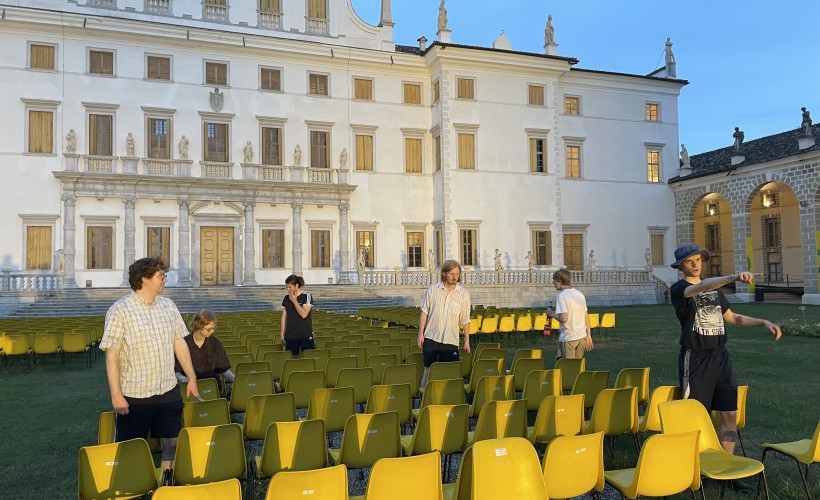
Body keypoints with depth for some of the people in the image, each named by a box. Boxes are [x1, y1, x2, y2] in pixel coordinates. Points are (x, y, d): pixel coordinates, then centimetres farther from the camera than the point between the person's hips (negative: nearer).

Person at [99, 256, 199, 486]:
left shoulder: (168, 306, 5)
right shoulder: (120, 310, -10)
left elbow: (179, 343, 11)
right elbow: (111, 355, -11)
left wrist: (192, 377, 11)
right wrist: (116, 394, -14)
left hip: (168, 391, 5)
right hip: (134, 395, -5)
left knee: (173, 443, 12)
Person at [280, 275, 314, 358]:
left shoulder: (307, 296, -7)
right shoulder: (286, 298, 5)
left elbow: (304, 314, -18)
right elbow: (284, 316, 10)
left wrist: (294, 300, -13)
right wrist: (282, 333, 7)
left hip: (306, 335, -3)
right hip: (290, 336, 3)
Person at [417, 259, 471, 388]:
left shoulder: (463, 294, 0)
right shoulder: (433, 289, -1)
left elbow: (465, 320, 5)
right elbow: (424, 312, 3)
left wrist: (467, 340, 5)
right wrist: (420, 333, -1)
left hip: (451, 340, 0)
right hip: (431, 338, 0)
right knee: (428, 369, 5)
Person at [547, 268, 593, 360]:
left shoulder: (561, 296, -13)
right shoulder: (580, 294, 10)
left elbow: (563, 318, -22)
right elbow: (586, 317, 13)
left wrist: (551, 314, -4)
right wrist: (589, 336, 19)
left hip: (568, 338, -7)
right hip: (582, 336, 7)